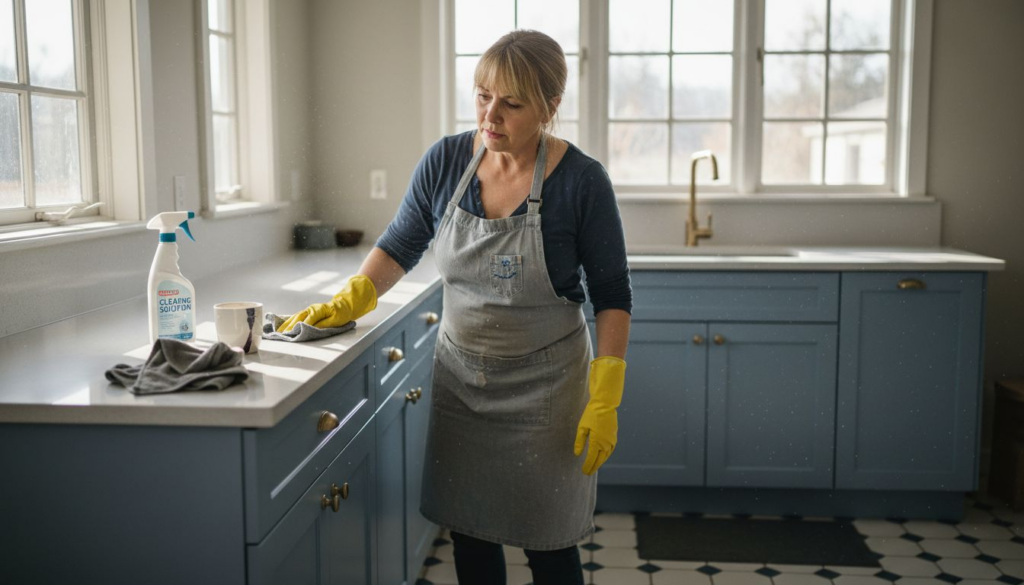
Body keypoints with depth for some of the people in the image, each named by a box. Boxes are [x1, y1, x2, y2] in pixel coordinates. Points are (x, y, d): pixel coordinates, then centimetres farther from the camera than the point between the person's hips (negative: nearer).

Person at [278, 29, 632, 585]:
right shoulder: (445, 161, -6)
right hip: (460, 378, 4)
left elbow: (611, 296, -10)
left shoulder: (581, 181, -16)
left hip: (544, 387, -3)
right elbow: (400, 246, 7)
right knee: (469, 537, 13)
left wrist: (605, 401, -15)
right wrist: (349, 300, -9)